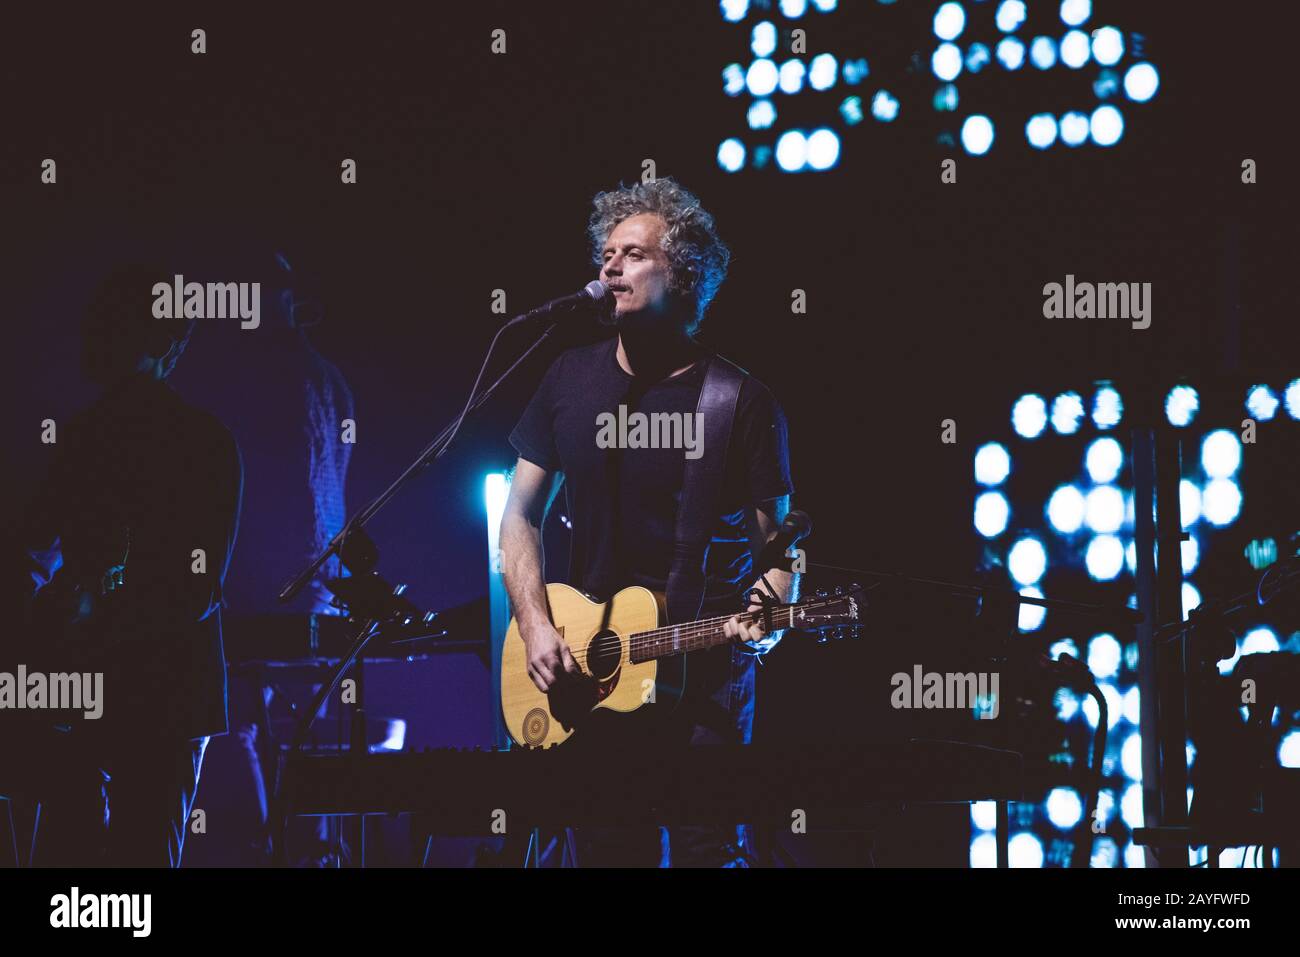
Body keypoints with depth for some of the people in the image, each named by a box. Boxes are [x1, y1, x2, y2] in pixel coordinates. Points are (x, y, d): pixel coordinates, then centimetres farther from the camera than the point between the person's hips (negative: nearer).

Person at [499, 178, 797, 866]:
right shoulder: (572, 378, 5)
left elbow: (777, 541, -4)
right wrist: (536, 626, -4)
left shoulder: (742, 401, -7)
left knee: (707, 850, -7)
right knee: (609, 851, 9)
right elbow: (521, 516, 9)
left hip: (706, 673, -4)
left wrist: (767, 619, -25)